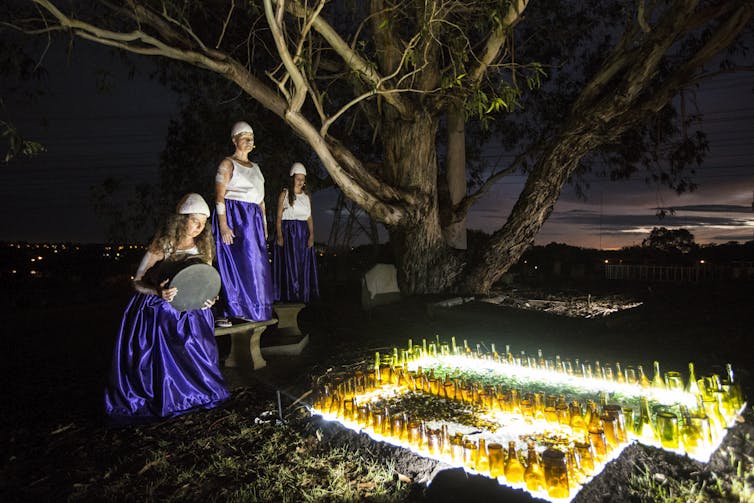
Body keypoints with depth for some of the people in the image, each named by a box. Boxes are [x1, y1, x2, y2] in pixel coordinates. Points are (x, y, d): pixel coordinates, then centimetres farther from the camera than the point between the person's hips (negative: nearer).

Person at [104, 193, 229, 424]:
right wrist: (158, 291, -29)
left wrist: (208, 299, -13)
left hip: (190, 310, 3)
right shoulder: (162, 245, -9)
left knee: (194, 348, -17)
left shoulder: (203, 247, 3)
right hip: (157, 309, -3)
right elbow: (138, 282, -8)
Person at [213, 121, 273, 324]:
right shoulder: (227, 164, -2)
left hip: (253, 220, 7)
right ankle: (224, 313, -2)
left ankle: (248, 309, 16)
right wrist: (223, 225, -20)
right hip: (233, 217, -7)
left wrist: (264, 224, 15)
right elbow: (219, 197, -11)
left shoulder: (255, 167, 20)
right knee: (232, 263, -8)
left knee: (253, 263, 6)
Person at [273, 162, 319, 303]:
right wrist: (279, 235, -14)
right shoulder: (285, 194, 3)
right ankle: (289, 296, -1)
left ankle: (303, 296, 9)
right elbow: (279, 217, -3)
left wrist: (311, 235, -3)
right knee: (289, 263, -6)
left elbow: (309, 218, 10)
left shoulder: (306, 196, 14)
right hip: (288, 232, -4)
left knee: (304, 264, 3)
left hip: (303, 233, 4)